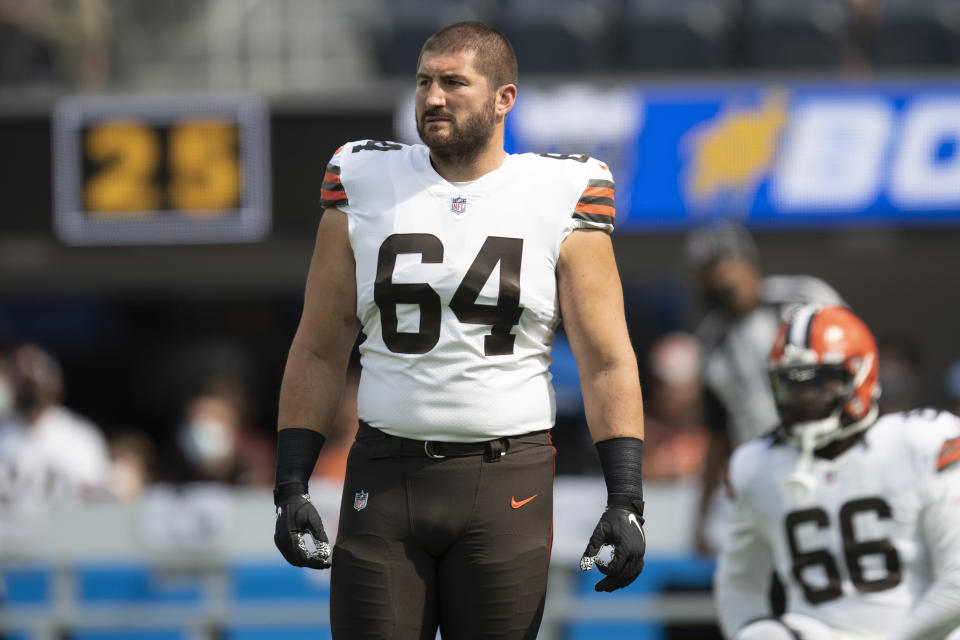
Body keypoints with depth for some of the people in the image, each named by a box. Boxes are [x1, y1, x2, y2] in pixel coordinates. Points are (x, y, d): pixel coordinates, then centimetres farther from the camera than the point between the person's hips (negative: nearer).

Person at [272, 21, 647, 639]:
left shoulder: (560, 200, 1)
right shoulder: (366, 188, 6)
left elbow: (608, 363, 1)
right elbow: (319, 354, 10)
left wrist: (625, 500, -8)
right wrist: (291, 488, 3)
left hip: (506, 481, -2)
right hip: (386, 473, 2)